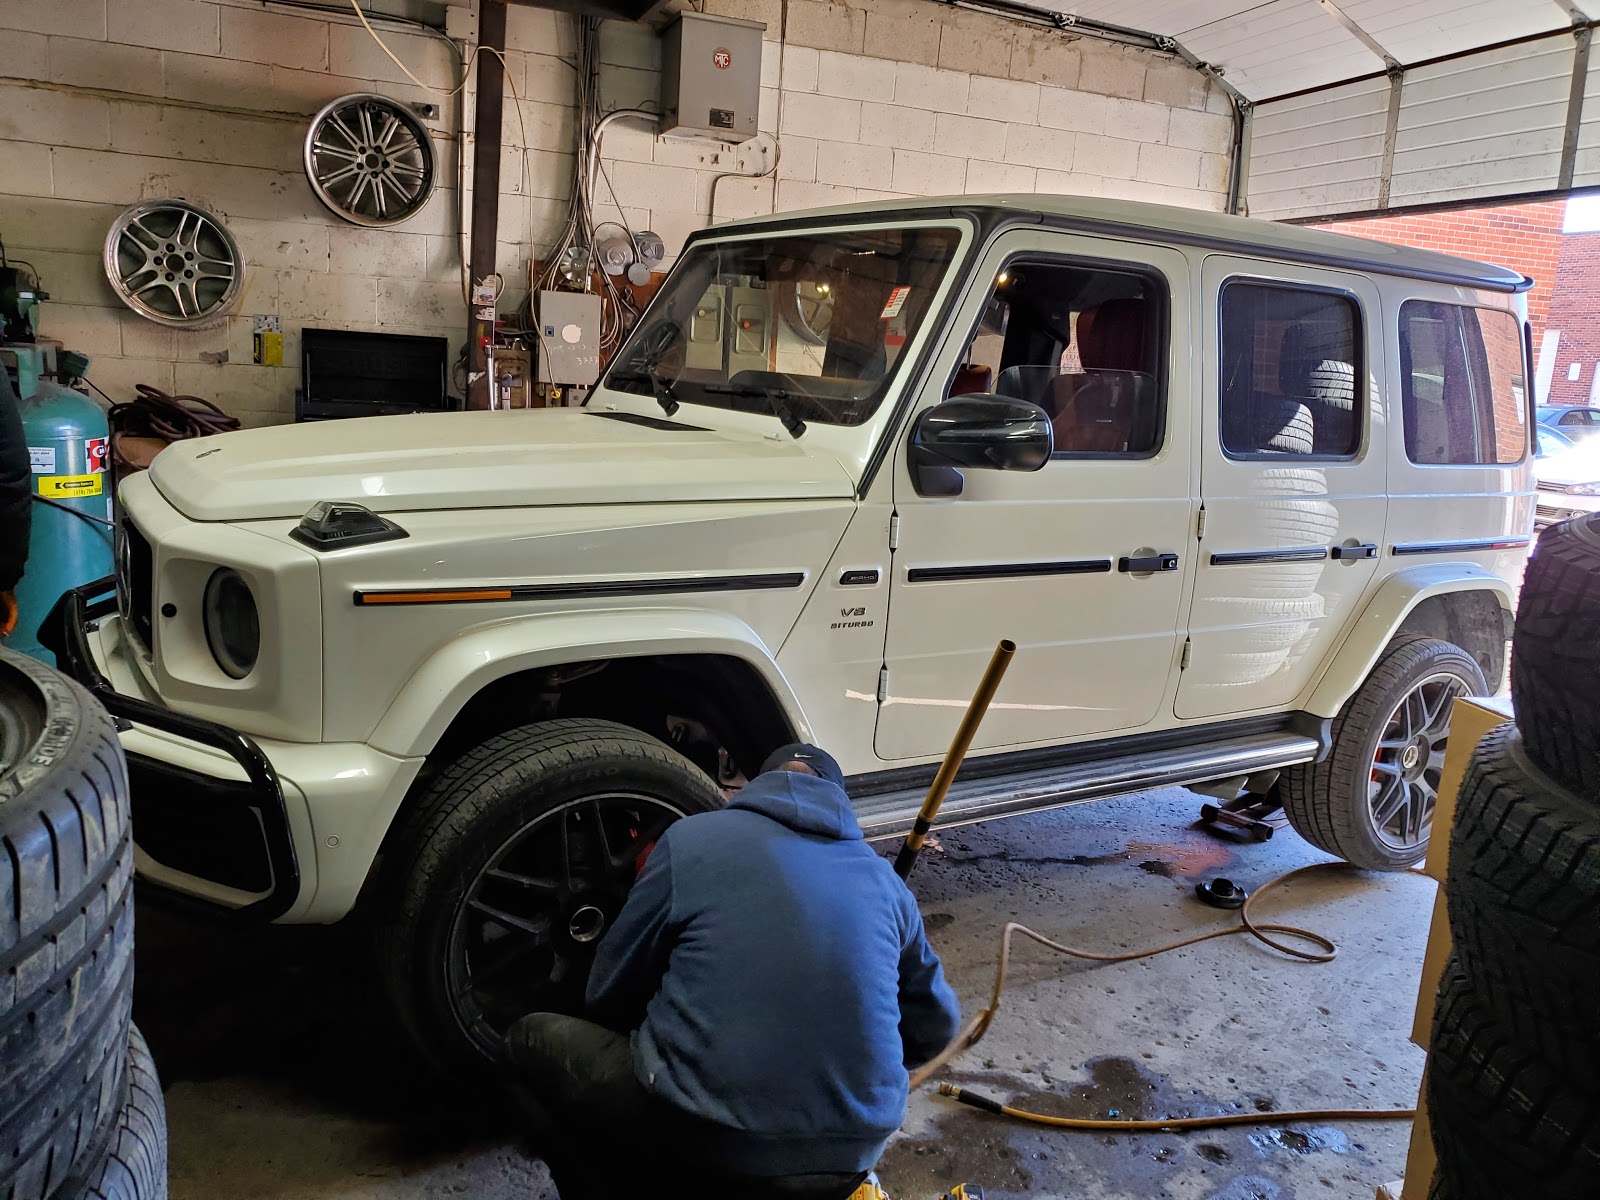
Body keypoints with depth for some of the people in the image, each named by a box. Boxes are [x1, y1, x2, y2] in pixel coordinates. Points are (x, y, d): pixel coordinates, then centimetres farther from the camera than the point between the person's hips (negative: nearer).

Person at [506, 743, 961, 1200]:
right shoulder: (884, 880, 9)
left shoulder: (693, 839, -1)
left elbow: (611, 995, 7)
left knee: (533, 1041, 16)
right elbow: (932, 1027, 19)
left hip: (711, 1144, -5)